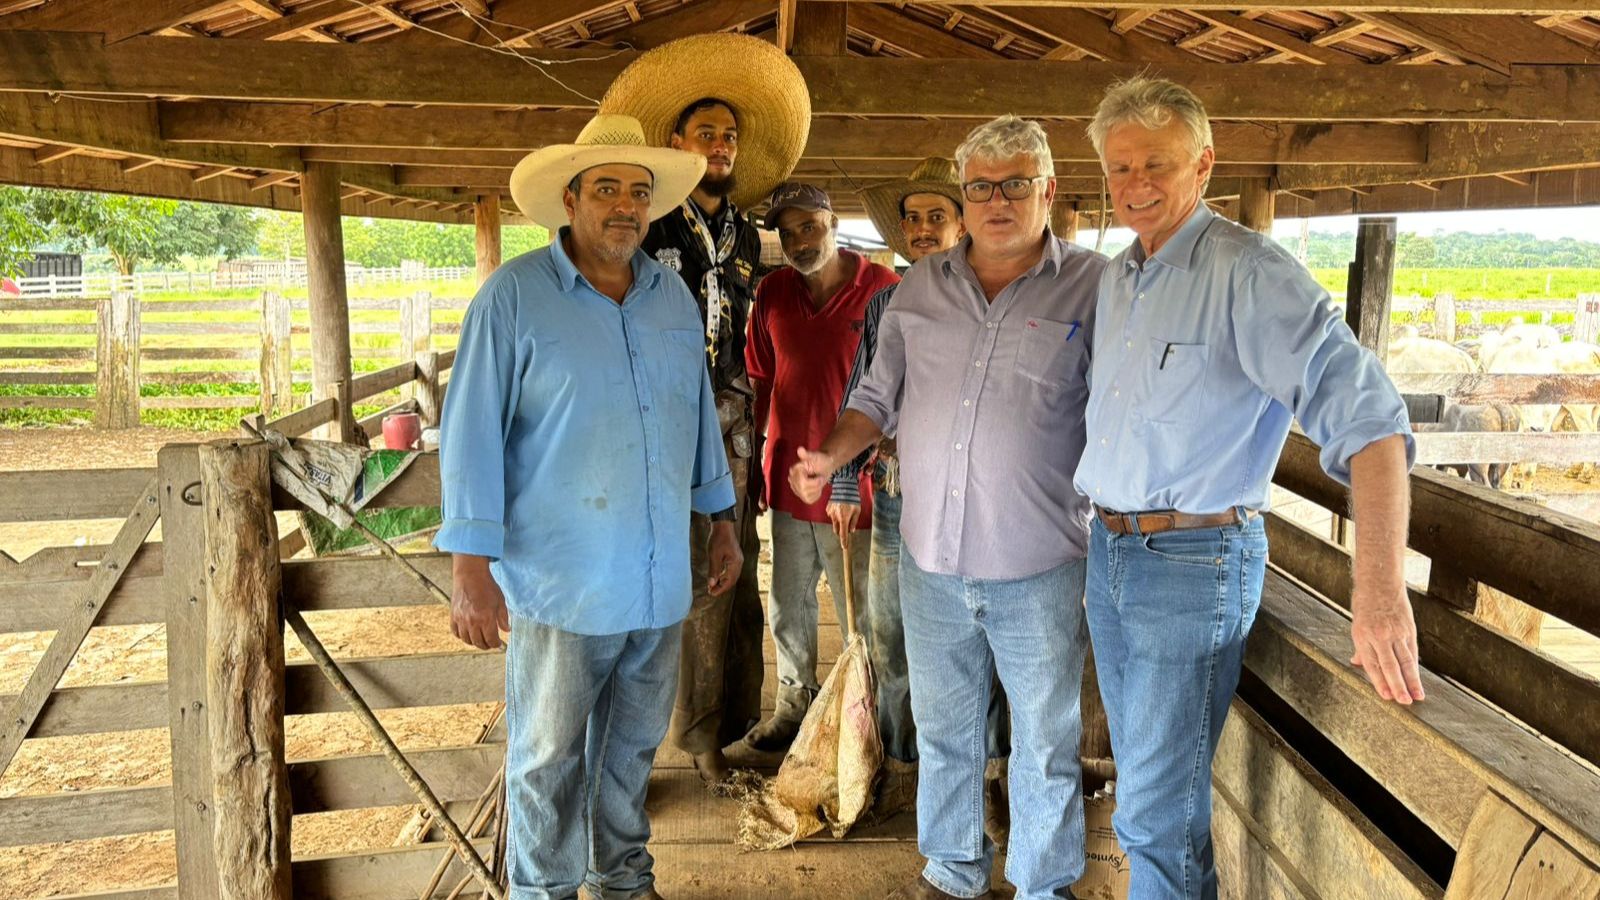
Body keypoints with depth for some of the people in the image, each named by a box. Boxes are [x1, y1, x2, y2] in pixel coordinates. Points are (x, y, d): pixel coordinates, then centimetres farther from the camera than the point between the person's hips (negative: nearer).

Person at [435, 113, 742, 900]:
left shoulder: (673, 295, 7)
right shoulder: (514, 296, -9)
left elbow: (700, 414, 15)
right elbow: (472, 430, -12)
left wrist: (721, 521, 16)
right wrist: (472, 569, -16)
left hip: (659, 578, 5)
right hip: (560, 580, -5)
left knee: (633, 746, 19)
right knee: (549, 761, 8)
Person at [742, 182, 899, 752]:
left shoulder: (881, 287, -9)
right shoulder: (772, 293, 4)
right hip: (789, 475, 5)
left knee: (858, 611, 9)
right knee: (788, 606, 17)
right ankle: (794, 705, 34)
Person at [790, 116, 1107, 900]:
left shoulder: (1094, 288, -6)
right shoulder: (919, 287, 7)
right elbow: (880, 394, 15)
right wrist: (830, 458, 1)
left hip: (1037, 567, -4)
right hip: (930, 555, 4)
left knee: (1045, 743, 10)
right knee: (942, 727, 19)